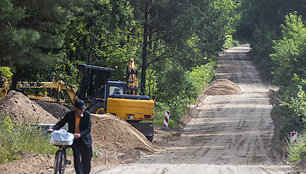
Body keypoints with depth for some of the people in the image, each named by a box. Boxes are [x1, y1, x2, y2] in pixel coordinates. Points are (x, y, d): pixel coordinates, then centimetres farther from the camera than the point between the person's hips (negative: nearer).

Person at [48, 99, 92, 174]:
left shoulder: (87, 115, -10)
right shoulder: (69, 114, -7)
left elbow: (88, 129, -14)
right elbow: (61, 123, -7)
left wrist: (80, 134, -32)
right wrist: (53, 129, -25)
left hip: (85, 140, 0)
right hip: (74, 140, 0)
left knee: (86, 161, 9)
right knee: (76, 158, -15)